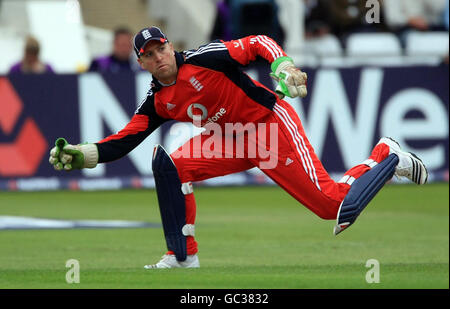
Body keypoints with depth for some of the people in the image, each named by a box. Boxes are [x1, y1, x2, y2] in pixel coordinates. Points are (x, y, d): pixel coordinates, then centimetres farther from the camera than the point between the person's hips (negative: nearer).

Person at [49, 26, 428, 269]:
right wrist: (83, 154, -17)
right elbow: (126, 139, -2)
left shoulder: (203, 59, -17)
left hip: (273, 125, -7)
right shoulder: (158, 102, 3)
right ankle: (183, 256, -4)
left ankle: (388, 156, 11)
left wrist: (282, 64, -36)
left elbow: (258, 43, -16)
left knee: (333, 205, -15)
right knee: (169, 165, -9)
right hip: (231, 141, 7)